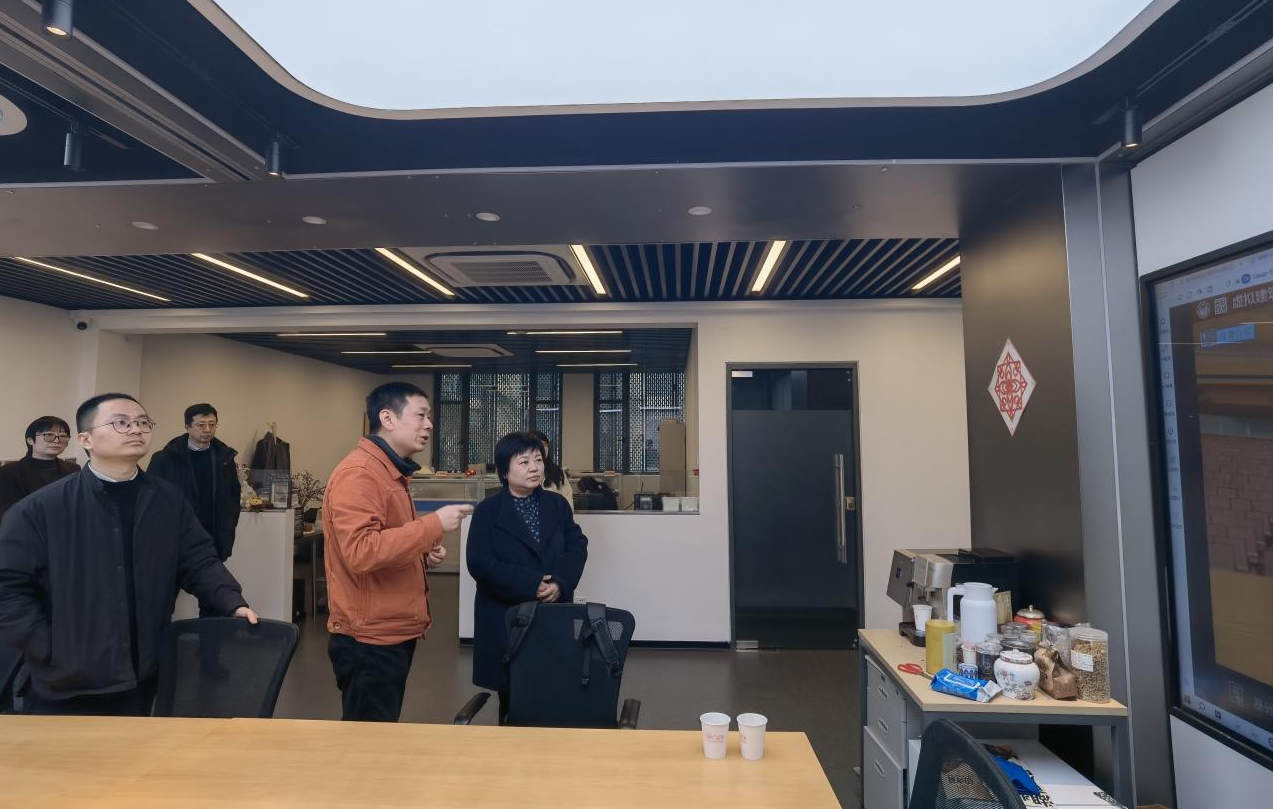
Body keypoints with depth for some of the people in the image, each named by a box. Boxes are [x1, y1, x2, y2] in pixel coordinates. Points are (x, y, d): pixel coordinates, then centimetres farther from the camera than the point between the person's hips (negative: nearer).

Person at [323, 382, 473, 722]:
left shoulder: (394, 473, 13)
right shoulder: (358, 473, -18)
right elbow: (360, 552, -29)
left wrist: (424, 553, 5)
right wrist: (433, 524, -25)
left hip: (395, 633, 10)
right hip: (369, 640, -10)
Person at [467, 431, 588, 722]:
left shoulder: (557, 504, 7)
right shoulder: (488, 511, -3)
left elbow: (578, 546, 4)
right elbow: (479, 563, -12)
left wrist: (560, 583, -15)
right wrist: (532, 585, -19)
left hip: (555, 612, 3)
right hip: (506, 616, -2)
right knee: (511, 694, 9)